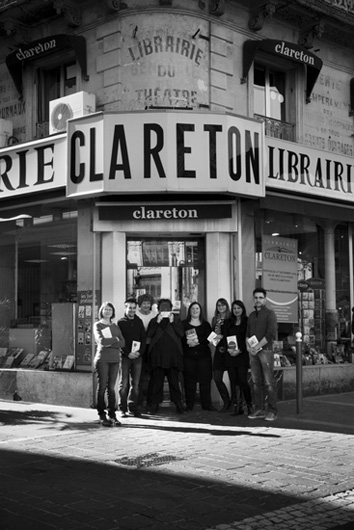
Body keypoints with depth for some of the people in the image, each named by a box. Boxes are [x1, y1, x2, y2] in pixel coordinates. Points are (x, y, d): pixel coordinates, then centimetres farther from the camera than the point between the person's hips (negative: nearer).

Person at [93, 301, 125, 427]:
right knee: (102, 387, -3)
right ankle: (102, 416, 1)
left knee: (111, 387, 3)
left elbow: (122, 343, 4)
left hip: (115, 359, 4)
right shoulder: (97, 325, 4)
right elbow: (101, 341, -12)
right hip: (102, 359, -4)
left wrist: (109, 343, -9)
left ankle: (112, 415, 6)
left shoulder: (115, 326, 17)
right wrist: (115, 339, -2)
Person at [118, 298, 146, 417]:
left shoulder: (139, 322, 12)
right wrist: (128, 353, -13)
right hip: (125, 356, -3)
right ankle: (123, 408, 4)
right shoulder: (121, 322, 2)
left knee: (135, 383, 3)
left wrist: (140, 352, -5)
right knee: (124, 383, -2)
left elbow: (144, 338, 10)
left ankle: (133, 407, 9)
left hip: (137, 356, 3)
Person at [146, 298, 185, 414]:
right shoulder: (153, 321, 14)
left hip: (173, 356, 0)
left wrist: (172, 322, -9)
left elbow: (181, 333, -1)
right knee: (156, 381, -1)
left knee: (174, 381, -1)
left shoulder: (176, 321, 15)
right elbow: (149, 334, -2)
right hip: (157, 356, 0)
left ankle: (178, 404, 4)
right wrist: (157, 322, -9)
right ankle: (154, 404, 4)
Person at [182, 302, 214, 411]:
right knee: (189, 380, -4)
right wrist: (188, 342, -17)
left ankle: (207, 404, 2)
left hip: (203, 354, 1)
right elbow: (180, 338, 2)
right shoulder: (184, 324, 10)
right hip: (188, 355, -1)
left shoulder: (205, 324, 13)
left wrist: (197, 341, -13)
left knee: (205, 379, -3)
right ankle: (189, 405, 2)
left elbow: (209, 338, 2)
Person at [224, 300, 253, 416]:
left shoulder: (247, 322, 1)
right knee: (234, 381, 1)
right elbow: (225, 337, 9)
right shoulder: (228, 323, 14)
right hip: (230, 355, 4)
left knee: (243, 380, -9)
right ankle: (237, 406, 5)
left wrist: (239, 350, -13)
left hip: (242, 355, -4)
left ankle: (249, 405, 3)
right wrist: (228, 349, -9)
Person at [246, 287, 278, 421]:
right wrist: (248, 345, -1)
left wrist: (258, 346, -13)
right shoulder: (251, 315, 19)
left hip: (265, 350, -6)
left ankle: (272, 411, -5)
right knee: (256, 382, 5)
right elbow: (248, 333, 18)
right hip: (253, 352, 6)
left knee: (268, 382, -8)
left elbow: (271, 334, -10)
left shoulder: (270, 313, 0)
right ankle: (259, 409, 11)